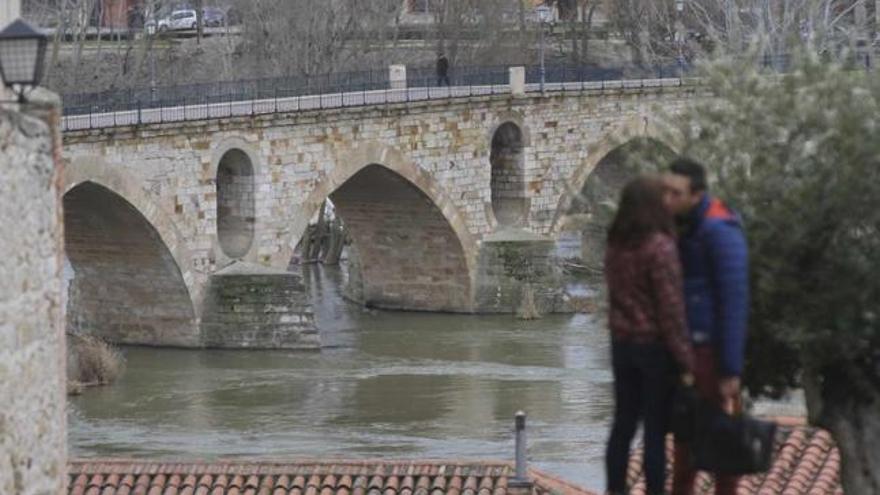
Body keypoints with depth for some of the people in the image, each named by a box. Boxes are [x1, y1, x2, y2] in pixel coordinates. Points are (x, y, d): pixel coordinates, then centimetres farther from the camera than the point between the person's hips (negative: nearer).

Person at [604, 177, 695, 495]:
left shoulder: (616, 245, 5)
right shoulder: (660, 247, -18)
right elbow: (671, 309, -18)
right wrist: (686, 361, -13)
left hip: (622, 344, 7)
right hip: (655, 348, -7)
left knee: (623, 425, 12)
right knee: (655, 431, -1)